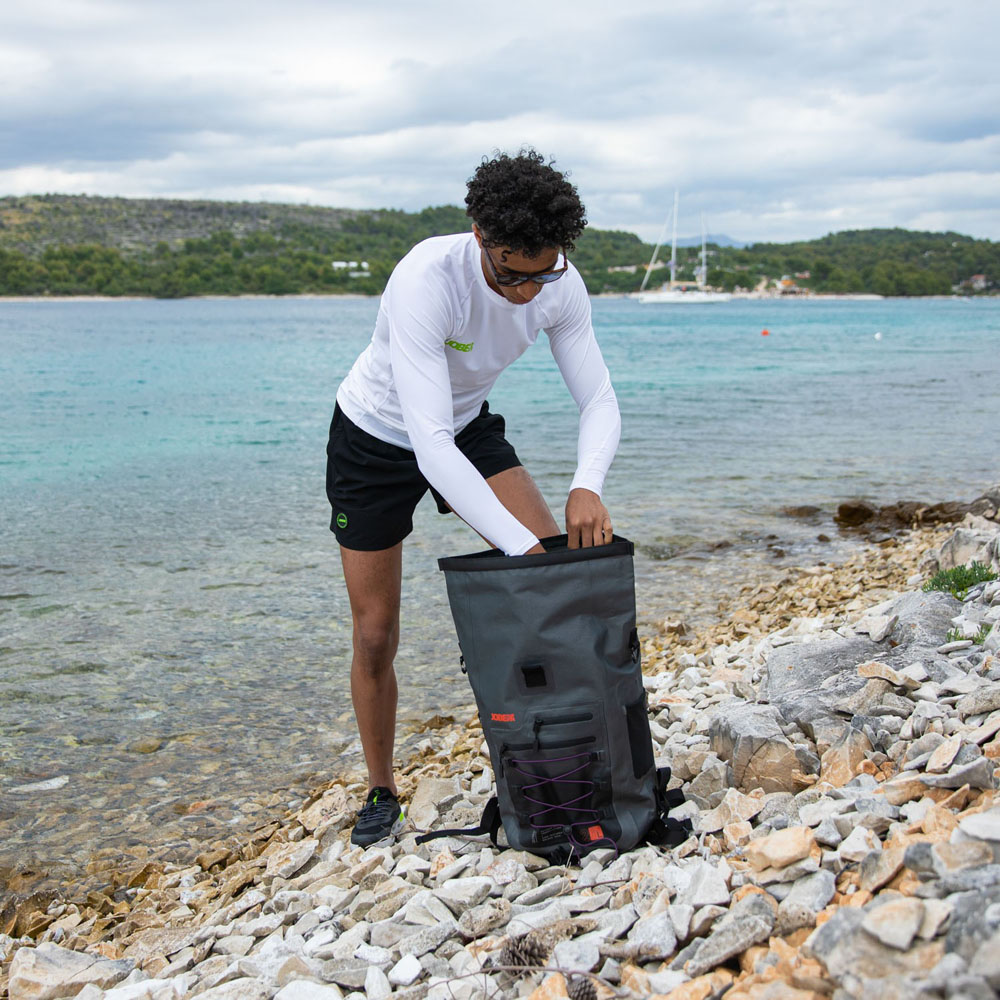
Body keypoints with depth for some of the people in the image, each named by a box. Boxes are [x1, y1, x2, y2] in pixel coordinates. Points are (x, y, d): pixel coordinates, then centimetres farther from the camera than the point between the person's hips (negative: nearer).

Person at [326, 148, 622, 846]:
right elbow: (430, 444, -43)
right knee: (376, 635, 1)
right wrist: (519, 546, -47)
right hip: (378, 440, -4)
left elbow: (599, 399, -15)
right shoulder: (425, 281, -39)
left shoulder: (560, 285, -22)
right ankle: (382, 793, 22)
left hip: (469, 427, 4)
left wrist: (588, 485, -36)